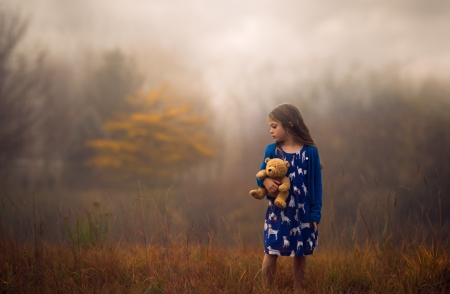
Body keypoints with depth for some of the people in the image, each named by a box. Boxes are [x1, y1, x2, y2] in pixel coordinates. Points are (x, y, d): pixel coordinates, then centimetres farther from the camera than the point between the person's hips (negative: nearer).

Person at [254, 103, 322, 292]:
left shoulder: (310, 151, -8)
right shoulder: (271, 150, -2)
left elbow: (316, 184, -5)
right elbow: (260, 175, 4)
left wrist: (315, 214, -6)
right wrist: (265, 181, -21)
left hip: (302, 212, -1)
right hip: (277, 212, 1)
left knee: (300, 254, 10)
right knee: (271, 252, 2)